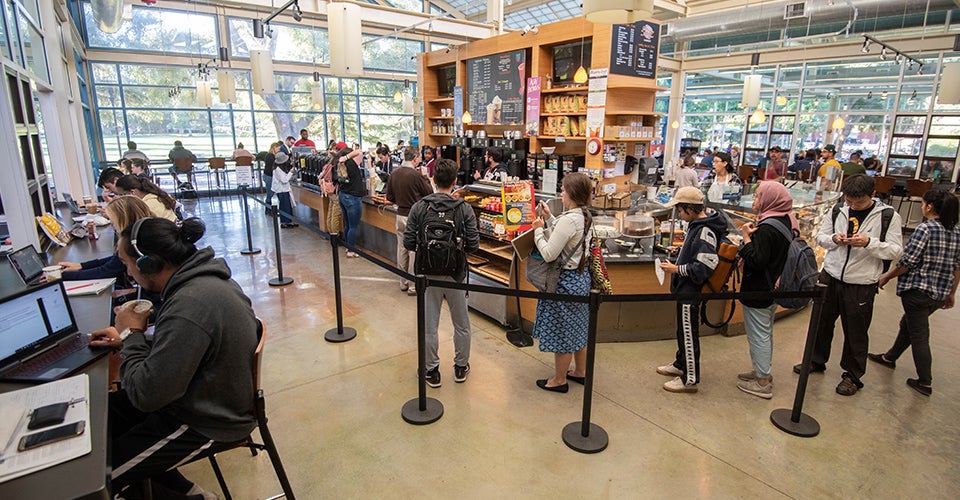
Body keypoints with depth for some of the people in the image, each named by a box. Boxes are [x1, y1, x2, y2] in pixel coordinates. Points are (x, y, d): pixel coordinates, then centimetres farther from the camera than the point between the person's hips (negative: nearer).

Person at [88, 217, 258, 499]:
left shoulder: (189, 307, -33)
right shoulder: (204, 277, -3)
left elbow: (146, 395, -24)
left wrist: (131, 335, -12)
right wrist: (127, 340, 5)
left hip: (209, 423, -9)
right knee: (102, 413, 18)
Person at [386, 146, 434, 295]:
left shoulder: (394, 174, 3)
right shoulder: (416, 175, -17)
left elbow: (390, 197, 9)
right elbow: (429, 192, -7)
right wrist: (425, 177, 5)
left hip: (400, 215, 7)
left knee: (402, 249, 14)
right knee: (414, 250, 1)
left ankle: (403, 282, 25)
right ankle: (413, 286, 8)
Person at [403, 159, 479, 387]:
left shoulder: (418, 207, -8)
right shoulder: (465, 209, -10)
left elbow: (408, 243, -8)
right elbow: (473, 245, -10)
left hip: (427, 273, 0)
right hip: (456, 274, 0)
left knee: (429, 325, 13)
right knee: (462, 325, 18)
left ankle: (431, 370, 26)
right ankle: (461, 367, 33)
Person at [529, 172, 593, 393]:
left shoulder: (569, 219, -25)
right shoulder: (585, 216, 3)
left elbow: (549, 254, -24)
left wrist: (538, 230, -11)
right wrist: (549, 219, 11)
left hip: (566, 280, -9)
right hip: (581, 276, 10)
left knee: (561, 331, 6)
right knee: (578, 328, 22)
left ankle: (559, 380, 22)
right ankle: (580, 371, 38)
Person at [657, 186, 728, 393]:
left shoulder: (705, 231, -24)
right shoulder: (697, 224, 6)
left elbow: (704, 266, -27)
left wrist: (677, 269, -18)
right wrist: (678, 261, 9)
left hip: (691, 291, -10)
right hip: (685, 288, 10)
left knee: (688, 334, 3)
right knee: (683, 331, 24)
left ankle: (690, 379, 17)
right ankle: (681, 365, 42)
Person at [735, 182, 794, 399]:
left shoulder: (766, 228, -24)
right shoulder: (787, 222, 6)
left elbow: (757, 261, -27)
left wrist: (747, 237, -22)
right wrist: (747, 257, 10)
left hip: (758, 291, -10)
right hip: (775, 288, 10)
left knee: (759, 335, 2)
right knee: (765, 332, 22)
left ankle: (763, 382, 12)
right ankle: (763, 371, 36)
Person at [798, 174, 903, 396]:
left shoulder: (889, 216, -7)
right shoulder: (838, 211, 2)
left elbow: (896, 251, -9)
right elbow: (820, 236, 9)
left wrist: (869, 243, -25)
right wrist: (833, 239, -12)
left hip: (861, 285, -3)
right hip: (830, 277, 4)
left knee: (856, 332, 8)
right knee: (821, 323, 17)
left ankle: (853, 375, 26)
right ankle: (816, 361, 37)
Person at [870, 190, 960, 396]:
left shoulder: (925, 229, -17)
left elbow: (907, 262, -19)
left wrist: (886, 277, -4)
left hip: (918, 290, -8)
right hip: (941, 293, 8)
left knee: (919, 336, 1)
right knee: (908, 324, 24)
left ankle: (925, 382, 8)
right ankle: (890, 357, 40)